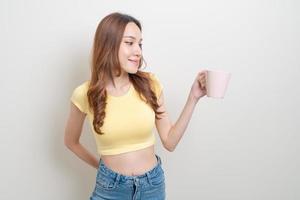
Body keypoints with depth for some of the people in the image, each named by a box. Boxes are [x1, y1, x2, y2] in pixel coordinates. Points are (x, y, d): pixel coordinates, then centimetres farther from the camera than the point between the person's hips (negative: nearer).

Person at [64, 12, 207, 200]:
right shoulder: (85, 94, -13)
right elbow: (71, 142, 5)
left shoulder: (150, 83, -10)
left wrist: (193, 97, -11)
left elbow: (170, 142, -6)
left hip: (153, 184, 2)